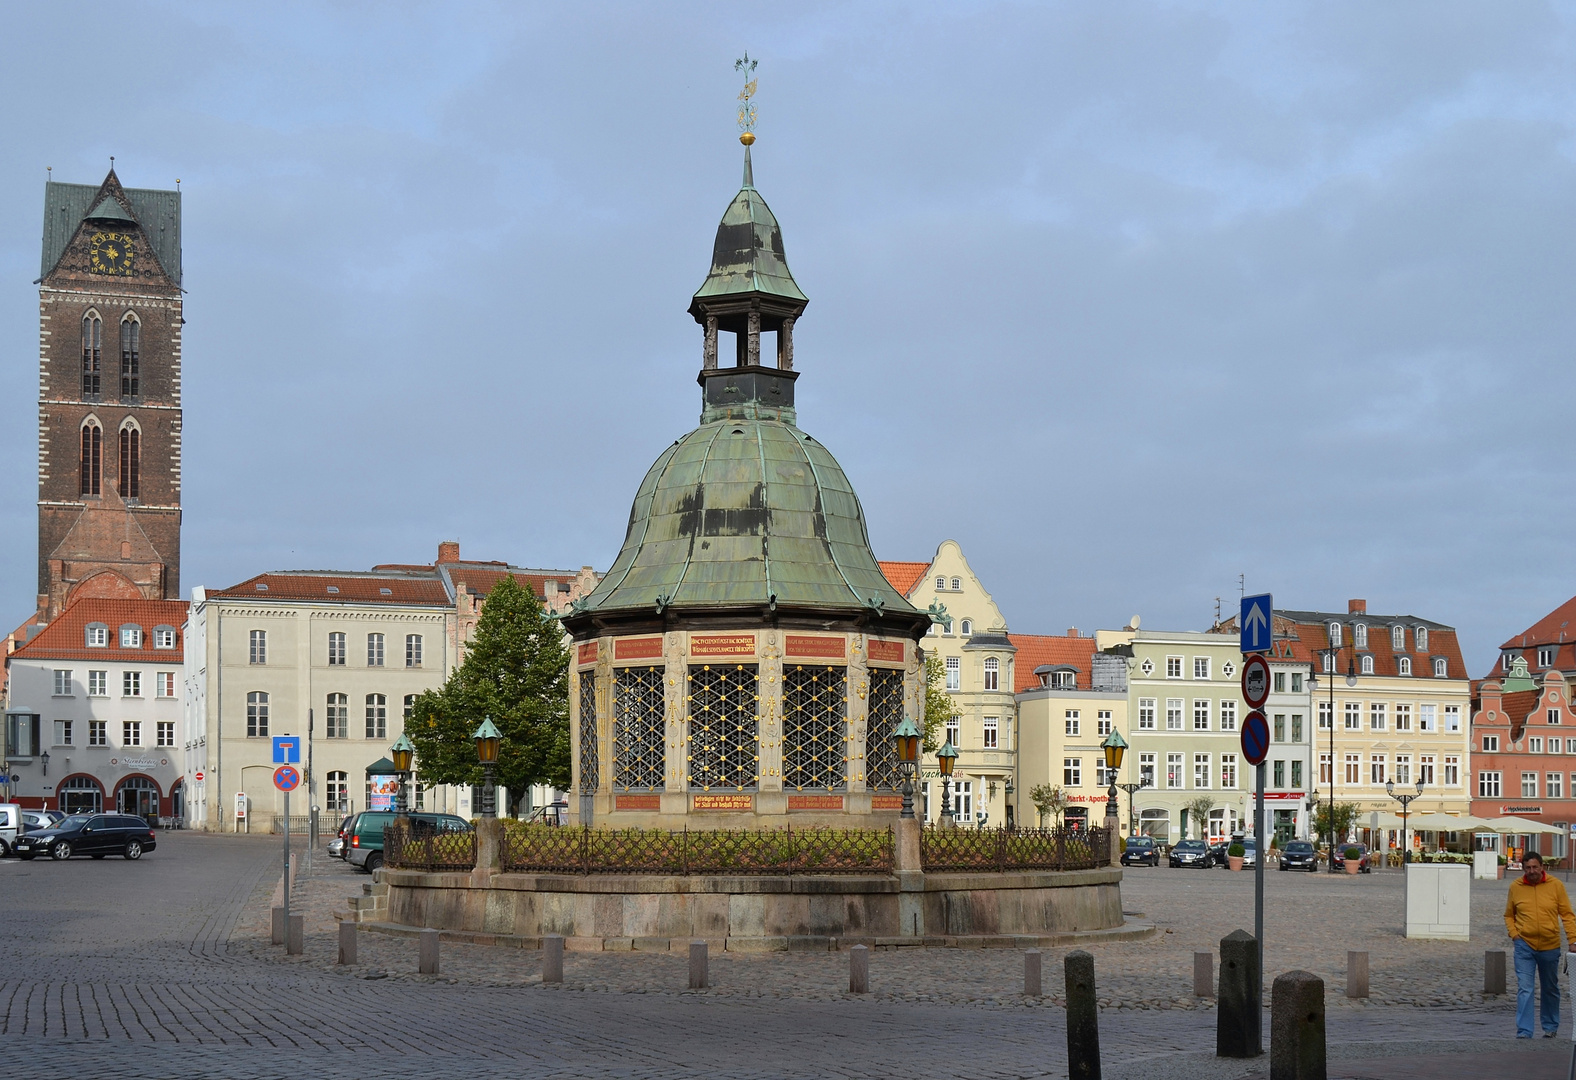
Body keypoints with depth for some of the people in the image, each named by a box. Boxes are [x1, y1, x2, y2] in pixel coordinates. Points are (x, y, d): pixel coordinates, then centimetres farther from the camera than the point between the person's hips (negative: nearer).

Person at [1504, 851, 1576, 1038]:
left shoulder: (1555, 885, -4)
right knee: (1524, 989, -10)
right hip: (1524, 946, -1)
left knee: (1551, 989, 16)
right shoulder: (1515, 887, -2)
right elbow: (1509, 915, 10)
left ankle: (1550, 1027, 33)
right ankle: (1524, 1031, -11)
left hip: (1550, 946, 1)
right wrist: (1514, 934, -5)